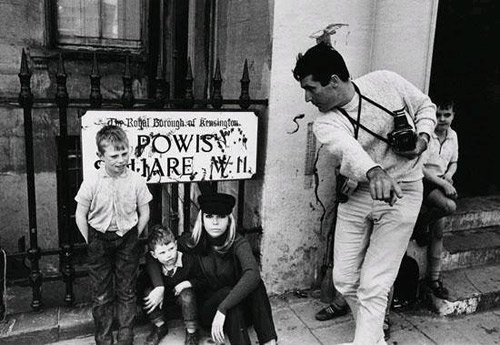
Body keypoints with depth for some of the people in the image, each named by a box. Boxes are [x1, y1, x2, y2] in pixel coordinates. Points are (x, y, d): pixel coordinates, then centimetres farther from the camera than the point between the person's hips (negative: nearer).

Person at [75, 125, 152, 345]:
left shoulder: (136, 181, -11)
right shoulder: (91, 183, -13)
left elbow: (144, 213, 0)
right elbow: (80, 216, -2)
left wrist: (133, 238, 1)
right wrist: (91, 243, 0)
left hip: (127, 239, 0)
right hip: (99, 239, 0)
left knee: (127, 292, 10)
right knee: (101, 295, 9)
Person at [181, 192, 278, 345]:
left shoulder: (238, 243, -18)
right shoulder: (191, 244, -11)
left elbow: (252, 274, -37)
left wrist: (222, 309, -45)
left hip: (238, 306, 0)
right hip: (206, 308, 0)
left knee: (255, 284, -31)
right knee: (227, 292, -34)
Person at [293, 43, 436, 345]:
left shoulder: (386, 82, -9)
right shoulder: (325, 124, -11)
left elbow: (425, 106, 9)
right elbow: (350, 149, -35)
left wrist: (423, 137, -11)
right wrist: (375, 172, -55)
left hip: (401, 195, -2)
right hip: (357, 195, 3)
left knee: (372, 287, -8)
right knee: (344, 280, 10)